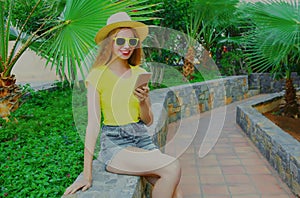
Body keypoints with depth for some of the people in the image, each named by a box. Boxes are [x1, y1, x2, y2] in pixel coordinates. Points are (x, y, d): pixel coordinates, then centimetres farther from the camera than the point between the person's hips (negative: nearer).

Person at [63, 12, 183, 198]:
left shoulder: (140, 73, 7)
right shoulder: (98, 75, -6)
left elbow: (148, 121, 9)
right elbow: (93, 124, -11)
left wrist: (143, 102, -13)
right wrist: (87, 174, -14)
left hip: (143, 139, 5)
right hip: (114, 143, -4)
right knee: (173, 167, -24)